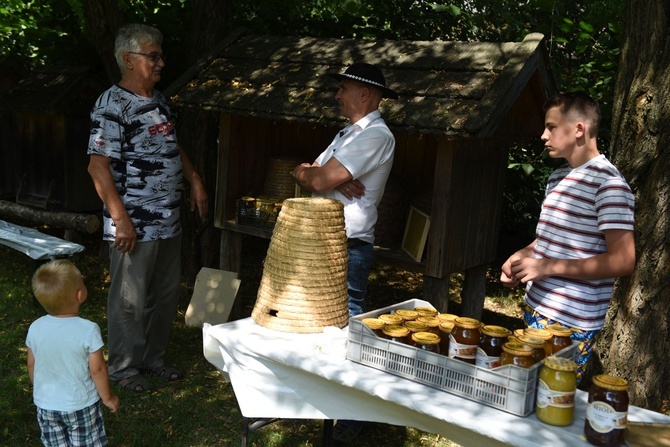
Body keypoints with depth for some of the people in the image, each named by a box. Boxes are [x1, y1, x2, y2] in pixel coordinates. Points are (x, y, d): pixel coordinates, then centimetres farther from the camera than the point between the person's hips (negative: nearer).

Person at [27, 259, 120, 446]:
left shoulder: (35, 328, -11)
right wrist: (108, 397, -1)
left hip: (45, 404, 4)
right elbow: (97, 369, -16)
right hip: (81, 405, -3)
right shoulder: (88, 330, -24)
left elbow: (31, 365, 2)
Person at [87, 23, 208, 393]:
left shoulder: (158, 100, 12)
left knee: (166, 294, 17)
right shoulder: (112, 105, -14)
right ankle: (124, 368, 22)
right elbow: (98, 166, -19)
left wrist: (194, 179, 16)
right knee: (130, 300, 4)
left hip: (169, 222, 9)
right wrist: (120, 219, -22)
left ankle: (152, 358, 34)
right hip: (134, 225, -8)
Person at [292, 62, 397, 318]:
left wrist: (302, 172, 3)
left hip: (347, 251, -9)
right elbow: (314, 178, 11)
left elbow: (318, 181, -20)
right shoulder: (348, 133, 20)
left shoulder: (376, 136, -13)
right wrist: (335, 180, -11)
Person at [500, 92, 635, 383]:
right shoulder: (557, 178, 13)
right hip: (536, 310, 8)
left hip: (571, 326, -8)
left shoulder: (608, 183, -15)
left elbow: (623, 261, -20)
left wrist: (548, 266, -20)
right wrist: (522, 256, 5)